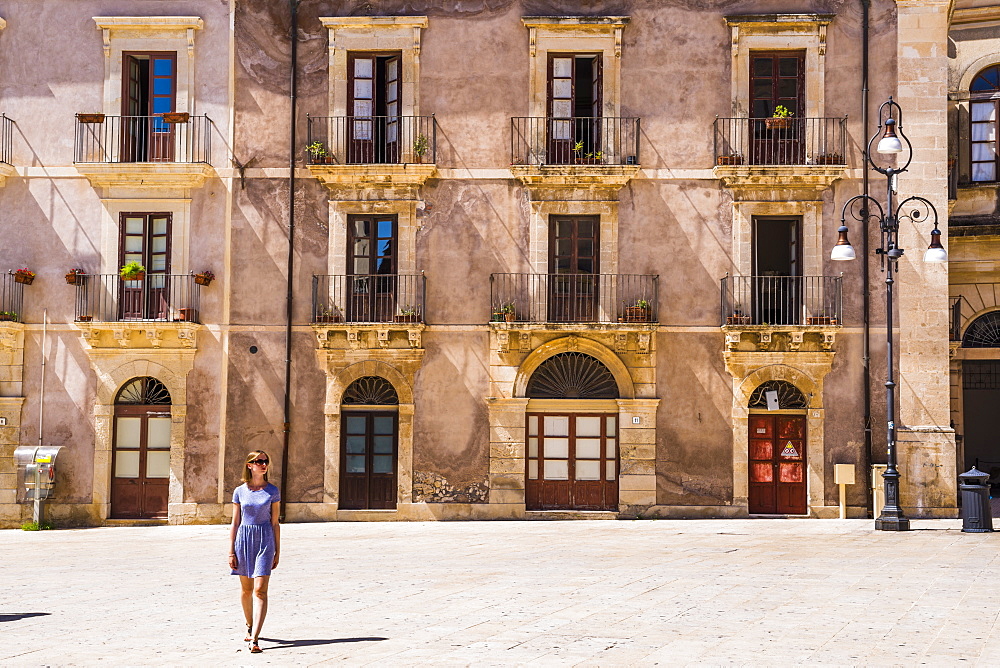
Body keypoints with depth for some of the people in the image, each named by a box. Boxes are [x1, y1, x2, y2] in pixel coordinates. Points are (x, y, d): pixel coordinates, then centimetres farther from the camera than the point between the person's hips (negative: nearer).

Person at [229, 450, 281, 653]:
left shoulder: (272, 491, 3)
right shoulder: (240, 492, 4)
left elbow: (275, 523, 5)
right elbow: (235, 523, 6)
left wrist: (277, 552, 5)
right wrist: (231, 551, 2)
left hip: (265, 539, -2)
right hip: (244, 538, 2)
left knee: (260, 590, -12)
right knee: (246, 589, 13)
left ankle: (254, 638, -17)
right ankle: (250, 625, 37)